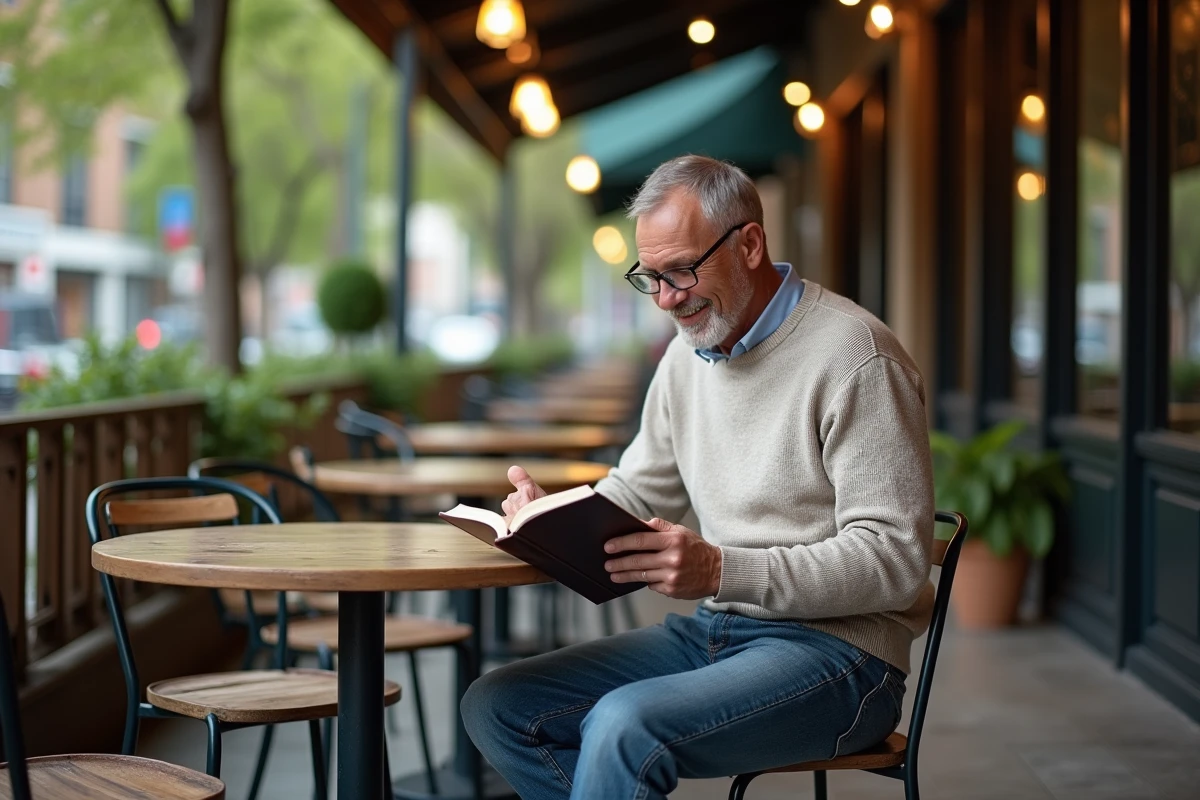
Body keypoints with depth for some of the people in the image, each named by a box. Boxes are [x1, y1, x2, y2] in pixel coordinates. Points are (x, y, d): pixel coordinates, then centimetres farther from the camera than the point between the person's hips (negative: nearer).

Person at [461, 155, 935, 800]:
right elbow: (638, 492, 22)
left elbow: (894, 561, -20)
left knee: (624, 726, -32)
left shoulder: (853, 356, -14)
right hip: (713, 634, 8)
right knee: (496, 707, -5)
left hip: (837, 650, -8)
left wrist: (720, 571, -29)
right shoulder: (690, 352, 12)